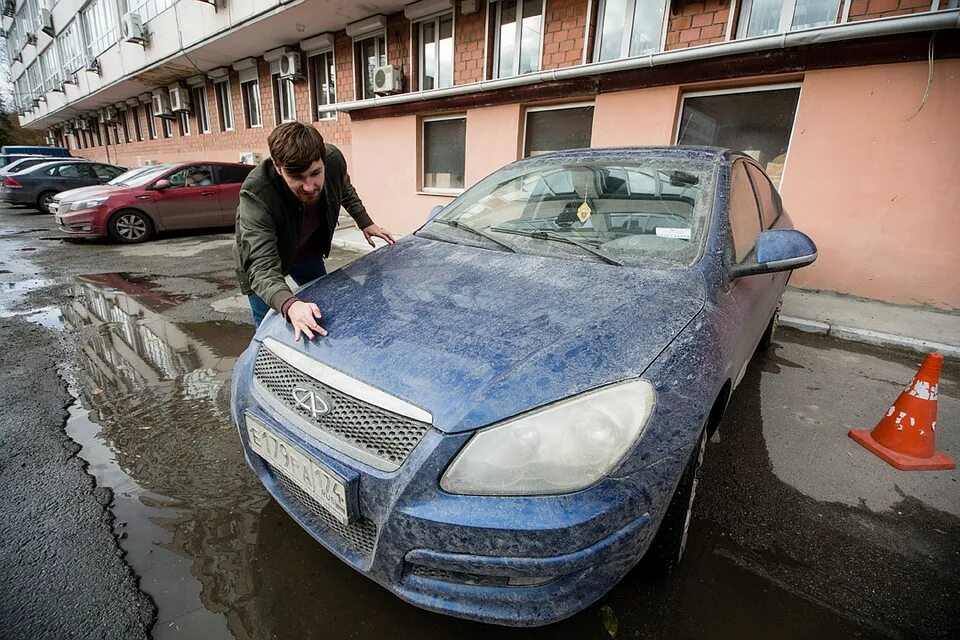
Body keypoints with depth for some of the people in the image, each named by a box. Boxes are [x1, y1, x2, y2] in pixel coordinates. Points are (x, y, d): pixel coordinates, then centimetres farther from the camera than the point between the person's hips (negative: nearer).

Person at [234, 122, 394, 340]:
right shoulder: (256, 195, -41)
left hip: (308, 252, 5)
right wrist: (290, 305, -65)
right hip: (266, 257, -4)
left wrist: (365, 222, -4)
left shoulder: (334, 159, -28)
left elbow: (346, 190, 0)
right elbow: (262, 267, -47)